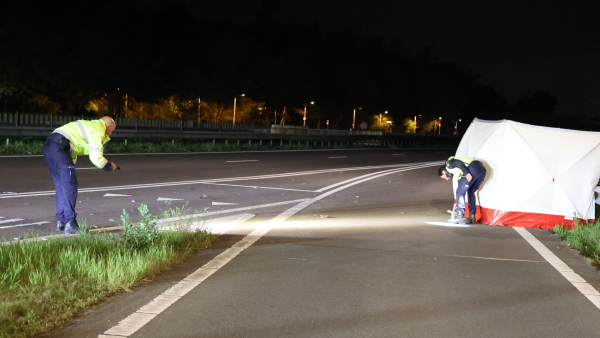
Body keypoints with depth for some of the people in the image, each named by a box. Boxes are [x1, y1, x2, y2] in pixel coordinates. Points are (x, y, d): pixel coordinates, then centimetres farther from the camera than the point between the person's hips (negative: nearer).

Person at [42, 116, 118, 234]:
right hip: (59, 147, -10)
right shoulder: (98, 131, -1)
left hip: (48, 145, 10)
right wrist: (110, 166, 14)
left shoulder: (88, 125, 29)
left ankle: (61, 222, 16)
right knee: (69, 186, -9)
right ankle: (70, 223, -13)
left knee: (60, 186, 14)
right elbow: (96, 159, -3)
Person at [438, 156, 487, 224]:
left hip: (474, 168, -9)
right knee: (471, 192, 22)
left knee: (460, 192, 0)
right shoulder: (457, 173, 35)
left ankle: (460, 216, -1)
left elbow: (460, 164, -6)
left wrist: (467, 173, -19)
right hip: (482, 170, 9)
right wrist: (457, 210, 36)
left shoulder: (449, 163, 16)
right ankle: (472, 217, 18)